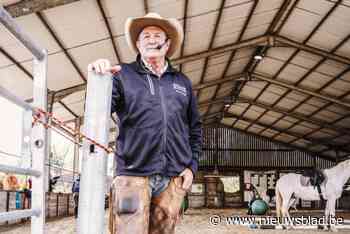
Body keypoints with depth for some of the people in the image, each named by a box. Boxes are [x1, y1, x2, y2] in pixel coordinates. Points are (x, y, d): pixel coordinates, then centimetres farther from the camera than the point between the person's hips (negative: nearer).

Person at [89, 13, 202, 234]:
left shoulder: (182, 82, 15)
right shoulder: (123, 75, 5)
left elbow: (195, 129, 18)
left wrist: (192, 165, 8)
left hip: (174, 178, 3)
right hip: (133, 175, -3)